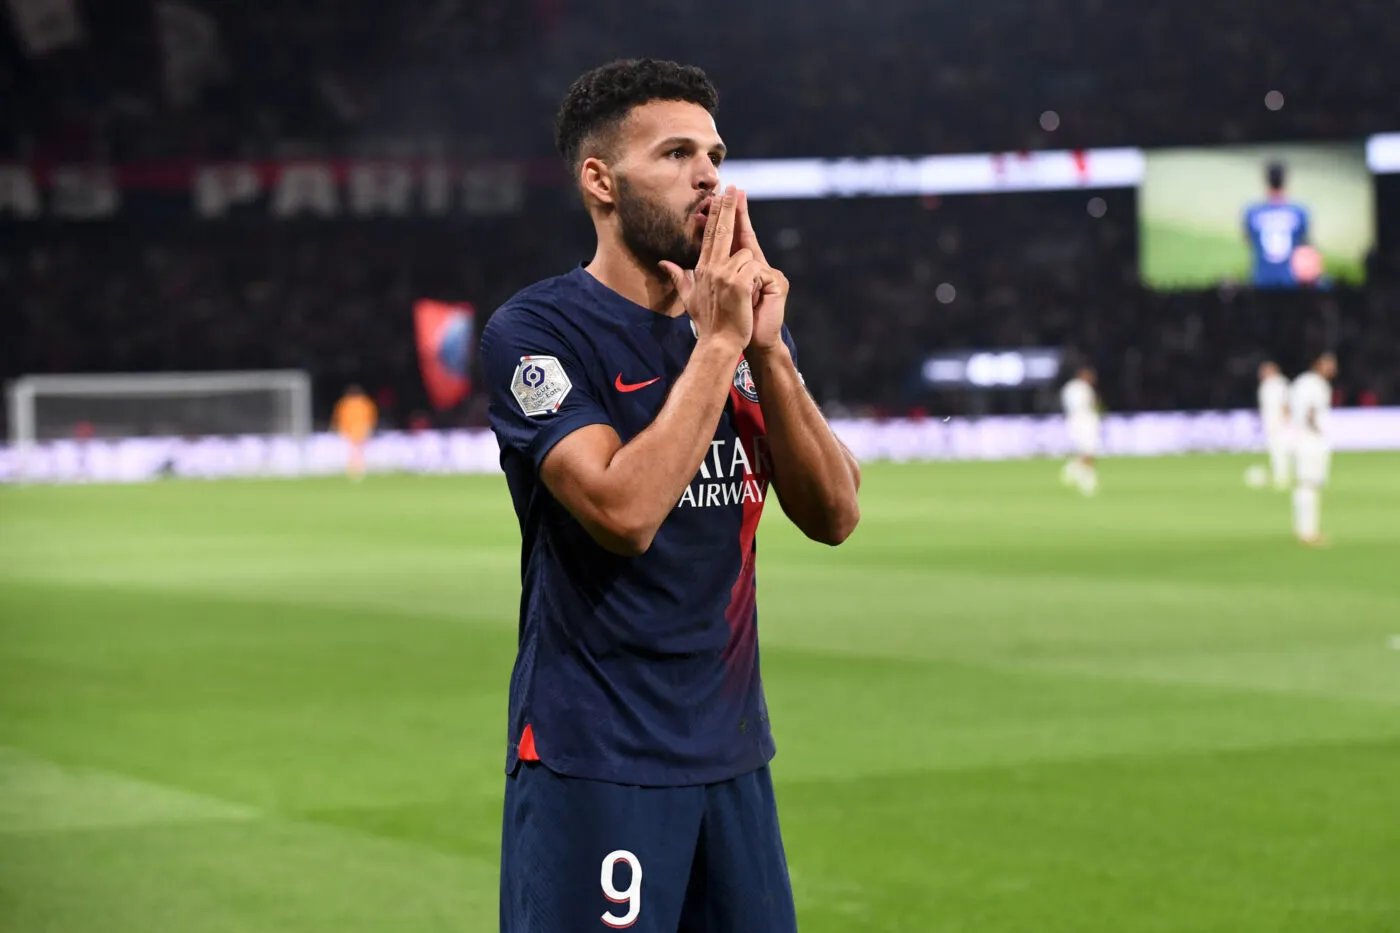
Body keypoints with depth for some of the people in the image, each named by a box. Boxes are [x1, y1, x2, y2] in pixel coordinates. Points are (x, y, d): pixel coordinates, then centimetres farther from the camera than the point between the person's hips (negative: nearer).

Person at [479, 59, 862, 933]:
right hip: (593, 763, -6)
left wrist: (766, 350, -9)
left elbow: (833, 515, 3)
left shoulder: (743, 322, 11)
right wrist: (716, 342, -17)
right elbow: (624, 513, -22)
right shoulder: (536, 331, -9)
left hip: (733, 752, 6)